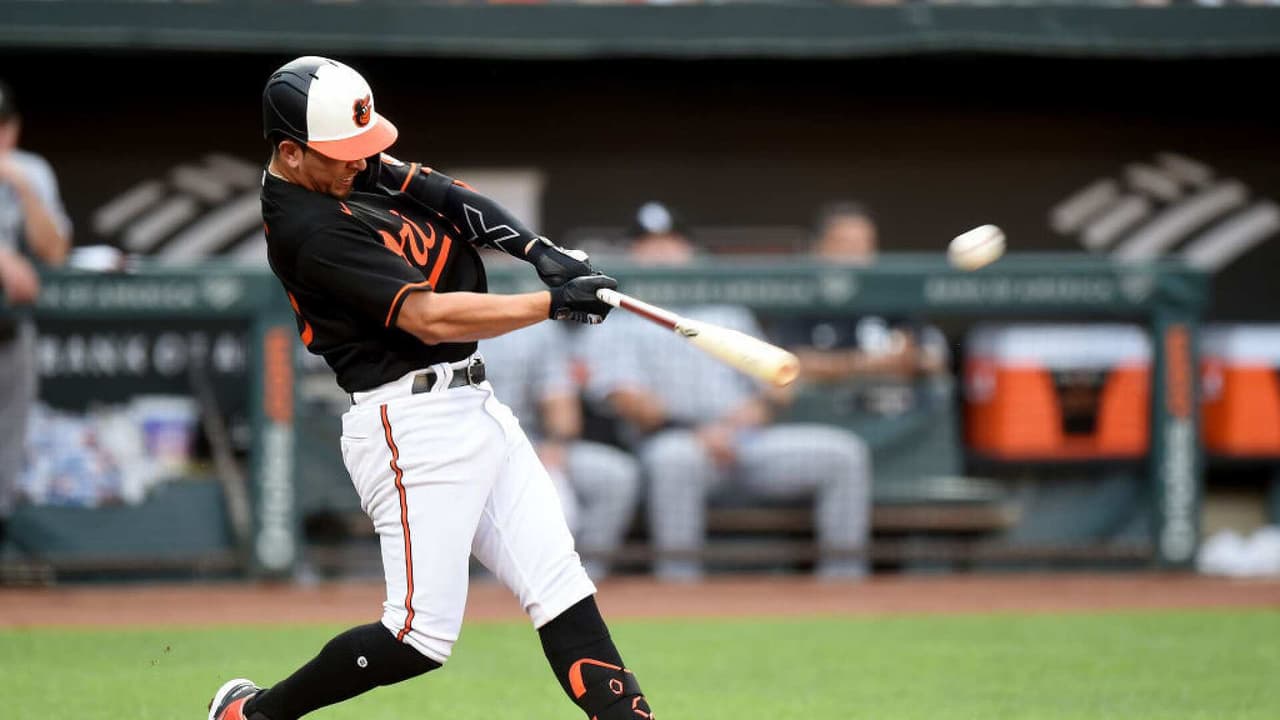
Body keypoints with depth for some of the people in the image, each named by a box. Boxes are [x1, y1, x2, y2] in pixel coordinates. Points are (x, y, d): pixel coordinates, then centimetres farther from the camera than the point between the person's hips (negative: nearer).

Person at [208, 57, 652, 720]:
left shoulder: (351, 166, 7)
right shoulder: (310, 229, -20)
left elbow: (447, 197, 9)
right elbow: (429, 317, -24)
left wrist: (538, 250, -8)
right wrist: (555, 303, -22)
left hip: (472, 406, 10)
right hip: (411, 423, -10)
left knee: (561, 590, 2)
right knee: (423, 636, -7)